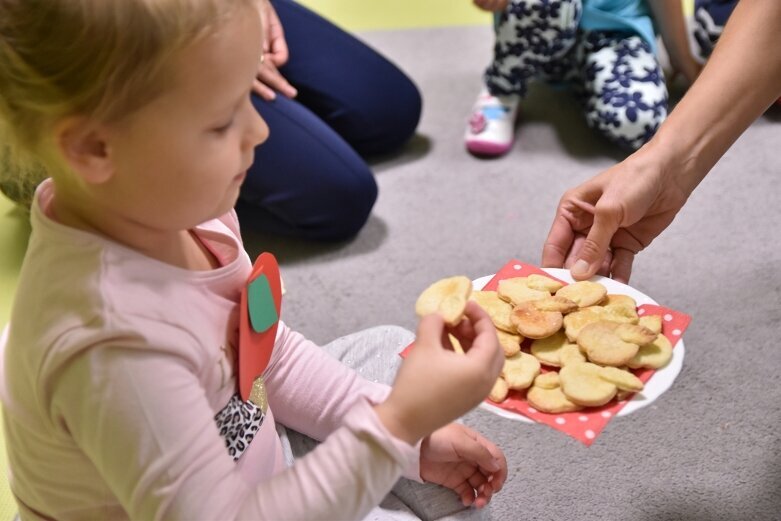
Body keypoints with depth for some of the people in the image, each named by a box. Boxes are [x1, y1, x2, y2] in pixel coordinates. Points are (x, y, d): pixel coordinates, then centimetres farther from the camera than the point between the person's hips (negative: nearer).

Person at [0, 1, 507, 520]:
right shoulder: (114, 346, -41)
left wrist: (411, 435, -4)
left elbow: (265, 351, 0)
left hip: (247, 445, 8)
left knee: (391, 350, 15)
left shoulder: (178, 205, -15)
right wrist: (396, 428, -38)